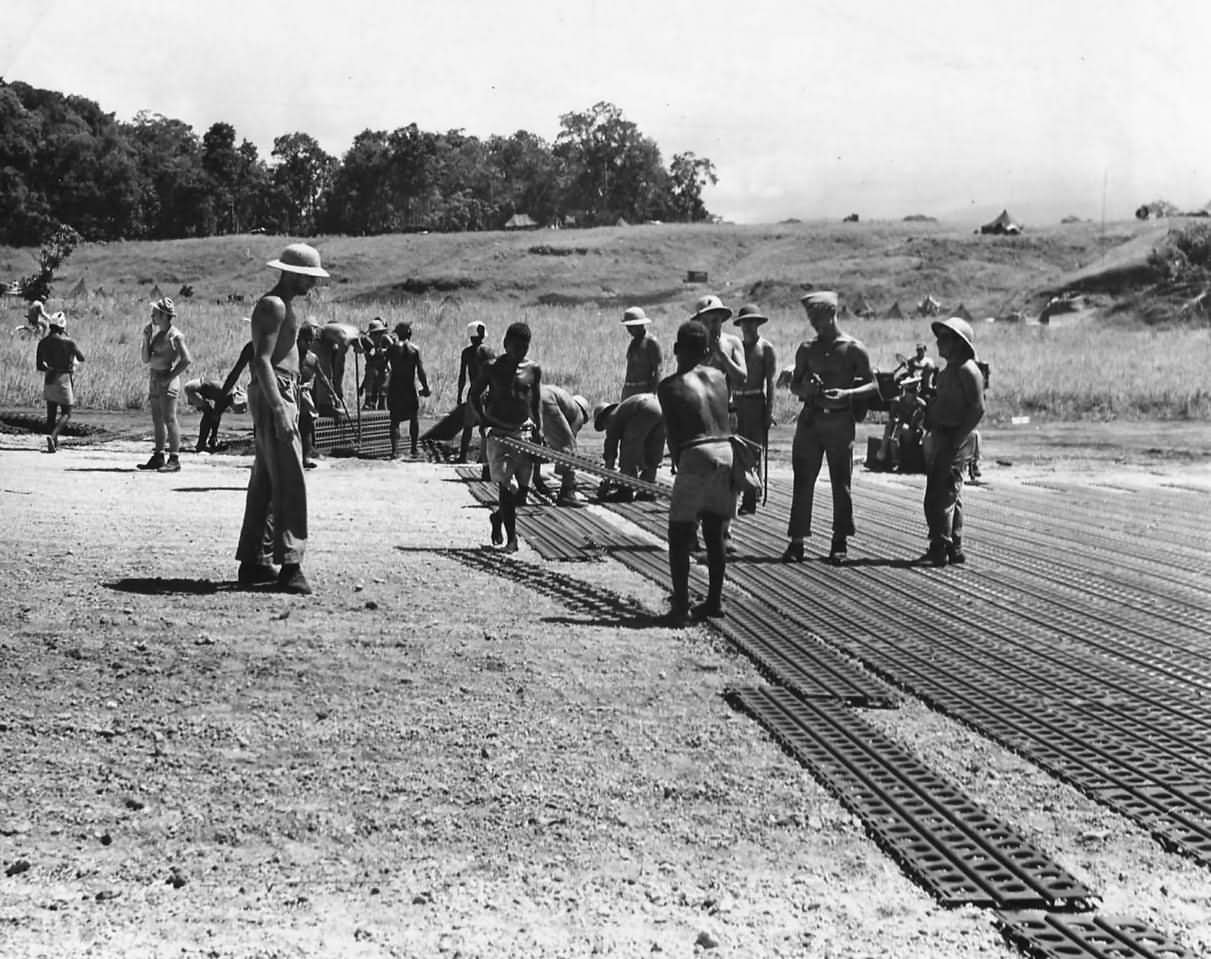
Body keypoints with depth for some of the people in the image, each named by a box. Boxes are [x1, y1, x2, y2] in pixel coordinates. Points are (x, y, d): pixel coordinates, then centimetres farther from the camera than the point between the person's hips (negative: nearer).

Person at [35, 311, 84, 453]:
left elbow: (39, 365, 5)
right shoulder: (68, 342, -12)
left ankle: (54, 444, 10)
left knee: (51, 414, 13)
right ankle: (52, 436, -22)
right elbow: (81, 358, 4)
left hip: (49, 379, 4)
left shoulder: (43, 342, 0)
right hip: (65, 379, -4)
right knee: (66, 414, 1)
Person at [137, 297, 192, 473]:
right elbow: (146, 359, 14)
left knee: (169, 419, -10)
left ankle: (174, 460, -9)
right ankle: (158, 457, 16)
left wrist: (170, 376, -15)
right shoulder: (155, 333, 15)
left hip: (167, 381, -9)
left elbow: (186, 360, -15)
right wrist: (146, 339, 3)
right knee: (157, 420, 11)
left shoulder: (174, 336, -11)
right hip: (154, 379, 9)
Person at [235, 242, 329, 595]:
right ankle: (289, 565, -17)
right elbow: (261, 360, -21)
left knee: (265, 483, 12)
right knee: (290, 483, -14)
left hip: (280, 394, 11)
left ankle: (254, 562, 16)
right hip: (273, 395, -11)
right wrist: (279, 410, -28)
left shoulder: (283, 306, 20)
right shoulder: (273, 306, -12)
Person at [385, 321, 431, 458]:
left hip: (394, 388, 1)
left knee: (395, 419, 3)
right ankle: (414, 448, 12)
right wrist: (425, 387, 3)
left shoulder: (392, 348, 0)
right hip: (410, 388, -1)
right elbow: (420, 371, -4)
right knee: (414, 417, 14)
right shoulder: (414, 349, -2)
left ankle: (395, 450, -7)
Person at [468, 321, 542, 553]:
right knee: (508, 487, -12)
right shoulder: (493, 368, -3)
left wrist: (538, 431, 6)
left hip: (524, 432, 3)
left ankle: (498, 516, 33)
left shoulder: (533, 369, 6)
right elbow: (473, 396, 6)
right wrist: (484, 419, -7)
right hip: (499, 434, -3)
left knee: (521, 492, 3)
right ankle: (511, 538, -4)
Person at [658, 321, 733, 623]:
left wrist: (679, 464, 9)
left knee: (679, 535, 2)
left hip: (697, 456, -5)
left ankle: (681, 606, -4)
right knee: (714, 533, 17)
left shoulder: (669, 386, 0)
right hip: (728, 451, 6)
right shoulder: (719, 376, 14)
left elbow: (673, 435, 0)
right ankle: (714, 601, 20)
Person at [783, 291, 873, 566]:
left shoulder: (853, 349, 0)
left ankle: (840, 543, 7)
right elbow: (794, 385, 15)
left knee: (841, 483, 0)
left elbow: (871, 384, 0)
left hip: (840, 421, -3)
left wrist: (846, 393, -18)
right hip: (810, 419, 3)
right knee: (803, 482, 0)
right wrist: (805, 388, -8)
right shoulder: (806, 350, 11)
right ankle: (796, 541, 3)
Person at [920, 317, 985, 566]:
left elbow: (978, 409, -19)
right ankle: (953, 549, 18)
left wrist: (958, 438, -19)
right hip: (939, 438, 10)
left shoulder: (968, 370, -12)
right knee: (950, 496, 13)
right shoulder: (948, 371, 18)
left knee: (940, 497, -12)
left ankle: (941, 548, -10)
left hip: (955, 441, -10)